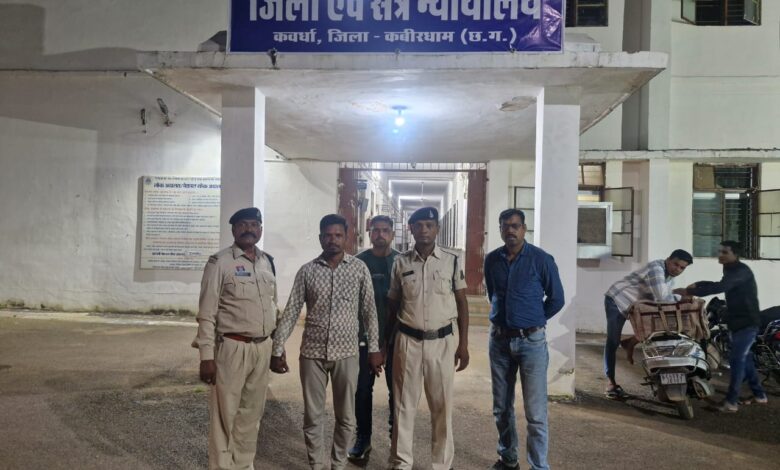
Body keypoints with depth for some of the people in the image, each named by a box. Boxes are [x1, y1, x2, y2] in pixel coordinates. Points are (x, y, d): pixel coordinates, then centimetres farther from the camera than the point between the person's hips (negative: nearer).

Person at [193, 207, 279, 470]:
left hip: (262, 348, 6)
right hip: (232, 347, -5)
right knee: (225, 415, 5)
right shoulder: (220, 262, -7)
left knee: (252, 412, 16)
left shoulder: (268, 262, 10)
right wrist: (207, 356, -13)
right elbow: (207, 313, -9)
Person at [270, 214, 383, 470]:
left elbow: (369, 311, 3)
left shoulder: (359, 268, -1)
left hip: (346, 353, 0)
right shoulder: (306, 271, 0)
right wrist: (278, 350, -2)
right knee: (313, 417, 10)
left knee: (346, 417, 10)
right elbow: (291, 312, 1)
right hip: (312, 353, 0)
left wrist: (374, 348, 1)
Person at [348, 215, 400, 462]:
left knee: (397, 388, 8)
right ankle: (363, 437, 22)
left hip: (396, 336, 0)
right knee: (363, 389, 7)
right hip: (365, 335, 0)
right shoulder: (358, 262, 1)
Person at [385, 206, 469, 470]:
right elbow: (392, 305, 8)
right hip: (407, 341, 1)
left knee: (442, 405, 8)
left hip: (442, 341, -1)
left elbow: (462, 304, 3)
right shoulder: (400, 262, 3)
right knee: (404, 404, 9)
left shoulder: (453, 261, -1)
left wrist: (463, 344, -1)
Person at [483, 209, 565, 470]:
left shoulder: (541, 259, -8)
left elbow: (556, 299, 1)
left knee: (535, 413, -3)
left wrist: (532, 321, 6)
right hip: (499, 340, 4)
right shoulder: (491, 260, 3)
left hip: (532, 341, -4)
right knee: (502, 408, 14)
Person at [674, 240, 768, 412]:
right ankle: (759, 394, 30)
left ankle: (731, 401, -11)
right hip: (738, 321, 10)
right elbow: (722, 286, 29)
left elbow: (720, 287, -34)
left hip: (747, 322, -10)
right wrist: (698, 284, 13)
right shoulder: (730, 269, 12)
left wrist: (689, 291, -37)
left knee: (736, 359, -12)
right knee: (744, 358, 17)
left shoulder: (740, 270, -20)